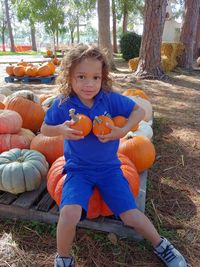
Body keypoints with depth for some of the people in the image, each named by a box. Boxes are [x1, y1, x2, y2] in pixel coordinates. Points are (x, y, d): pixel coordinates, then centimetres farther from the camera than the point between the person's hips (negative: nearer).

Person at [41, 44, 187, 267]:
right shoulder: (62, 103, -11)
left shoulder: (111, 99, -11)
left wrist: (123, 131, -17)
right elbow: (44, 129, 2)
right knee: (69, 214, -25)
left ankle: (160, 245, 32)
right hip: (78, 169, 0)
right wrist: (61, 129, -20)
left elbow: (139, 111, 0)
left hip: (109, 167, 1)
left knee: (131, 216, -1)